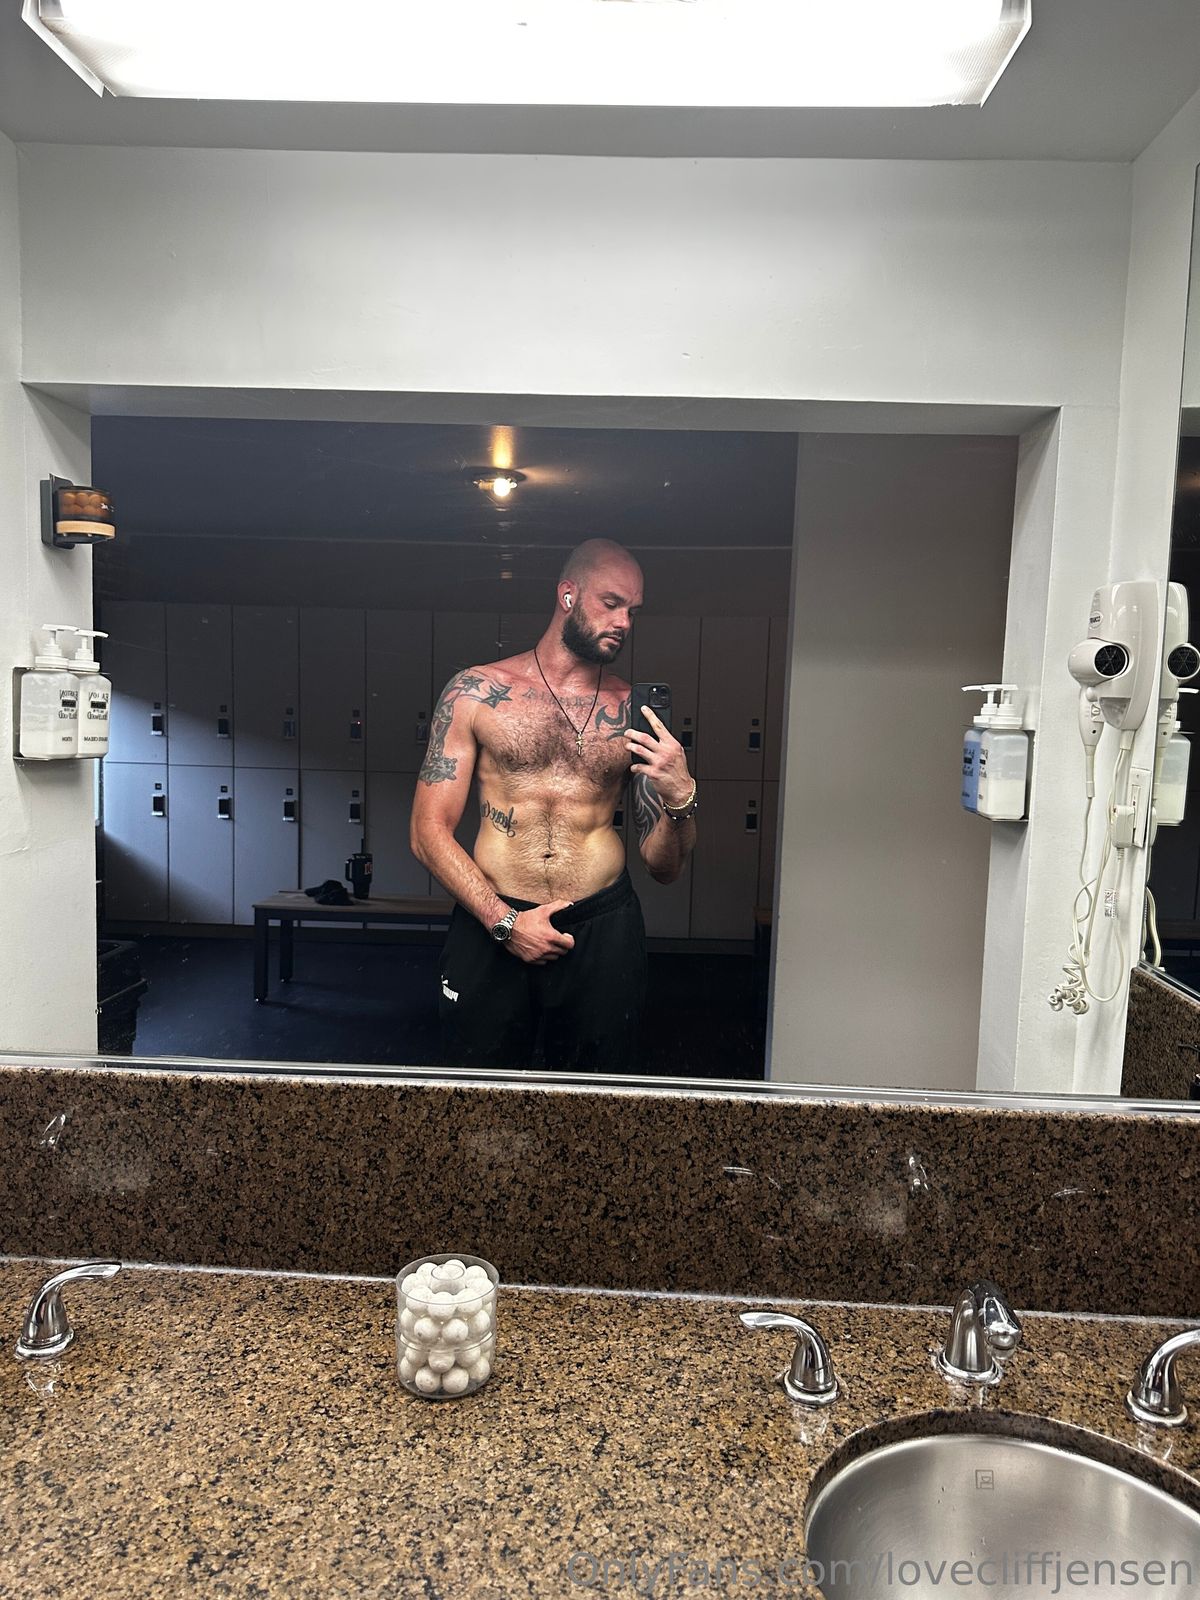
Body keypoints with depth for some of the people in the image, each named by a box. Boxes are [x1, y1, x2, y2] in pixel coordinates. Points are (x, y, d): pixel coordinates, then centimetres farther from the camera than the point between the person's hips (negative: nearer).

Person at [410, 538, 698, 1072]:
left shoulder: (635, 713, 5)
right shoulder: (476, 692, 0)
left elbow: (665, 867, 6)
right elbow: (430, 832, -2)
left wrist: (681, 798, -14)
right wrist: (504, 922, -12)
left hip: (602, 929, 1)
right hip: (490, 924, -1)